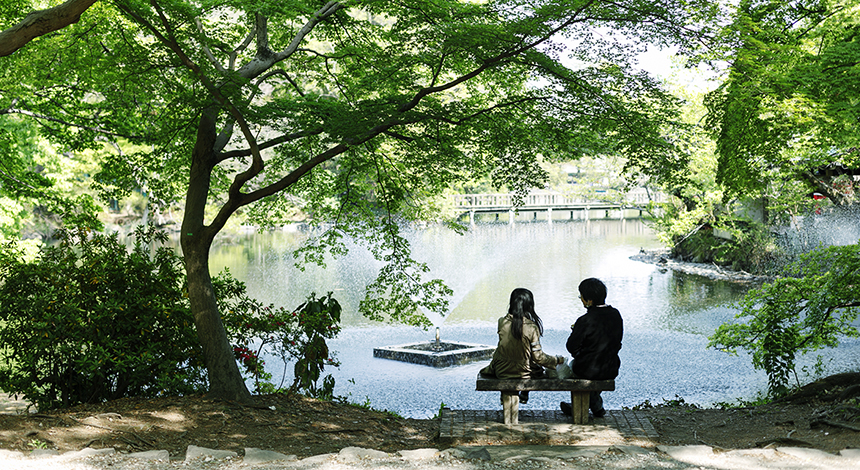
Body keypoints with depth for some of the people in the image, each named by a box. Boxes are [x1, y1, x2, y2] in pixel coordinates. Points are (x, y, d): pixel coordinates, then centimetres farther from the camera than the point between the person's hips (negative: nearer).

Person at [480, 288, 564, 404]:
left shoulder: (502, 322, -14)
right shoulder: (531, 328, -21)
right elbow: (538, 357, -14)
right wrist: (558, 360, 0)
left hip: (501, 372, 2)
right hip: (523, 373, -1)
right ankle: (524, 394, 42)